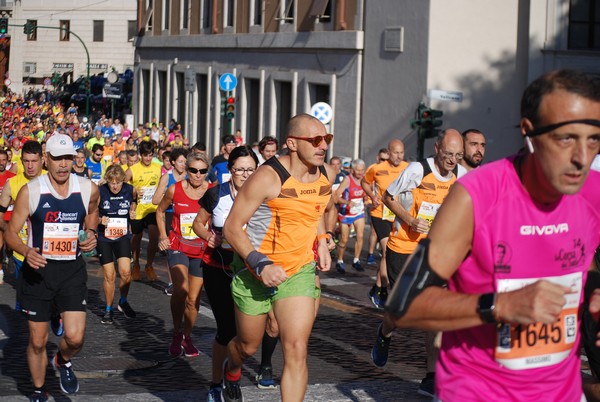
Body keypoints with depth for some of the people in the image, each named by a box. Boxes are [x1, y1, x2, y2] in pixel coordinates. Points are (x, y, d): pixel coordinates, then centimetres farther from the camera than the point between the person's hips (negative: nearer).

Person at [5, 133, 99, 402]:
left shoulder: (88, 189, -3)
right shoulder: (30, 191, -10)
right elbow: (11, 233, -5)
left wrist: (91, 233, 0)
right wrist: (26, 251, -26)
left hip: (72, 270, 1)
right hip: (38, 269, -1)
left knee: (75, 338, -11)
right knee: (37, 341, 6)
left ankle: (64, 362, 25)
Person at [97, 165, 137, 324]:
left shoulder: (130, 190, -6)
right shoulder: (99, 192, -12)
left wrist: (132, 212, -2)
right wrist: (100, 220, -19)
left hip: (123, 235, 1)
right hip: (104, 237, -1)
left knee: (125, 272, -12)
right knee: (109, 275, -1)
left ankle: (123, 302, 15)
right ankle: (108, 310, 18)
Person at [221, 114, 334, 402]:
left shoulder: (326, 174, -2)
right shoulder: (268, 177, -21)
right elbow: (232, 227, -18)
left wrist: (322, 241, 8)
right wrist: (261, 265, -26)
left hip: (300, 270, 3)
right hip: (254, 270, -3)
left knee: (297, 350, -12)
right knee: (248, 346, 16)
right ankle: (231, 372, 52)